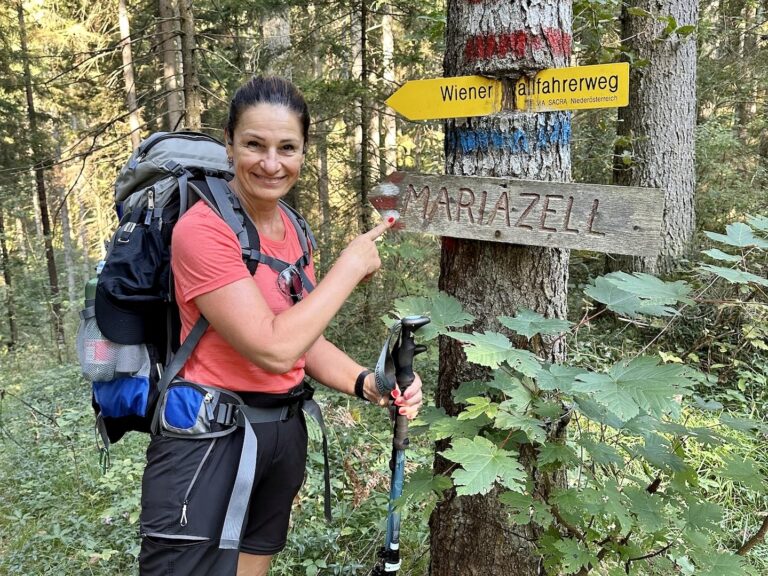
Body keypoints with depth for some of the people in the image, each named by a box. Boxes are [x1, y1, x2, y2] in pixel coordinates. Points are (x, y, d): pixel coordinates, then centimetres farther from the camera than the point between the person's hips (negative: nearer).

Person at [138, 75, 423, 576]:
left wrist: (367, 384, -10)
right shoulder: (204, 229, -18)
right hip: (209, 441, -7)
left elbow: (306, 339, 8)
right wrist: (350, 266, -17)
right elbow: (274, 348, -26)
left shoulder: (291, 227, 6)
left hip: (283, 432, 8)